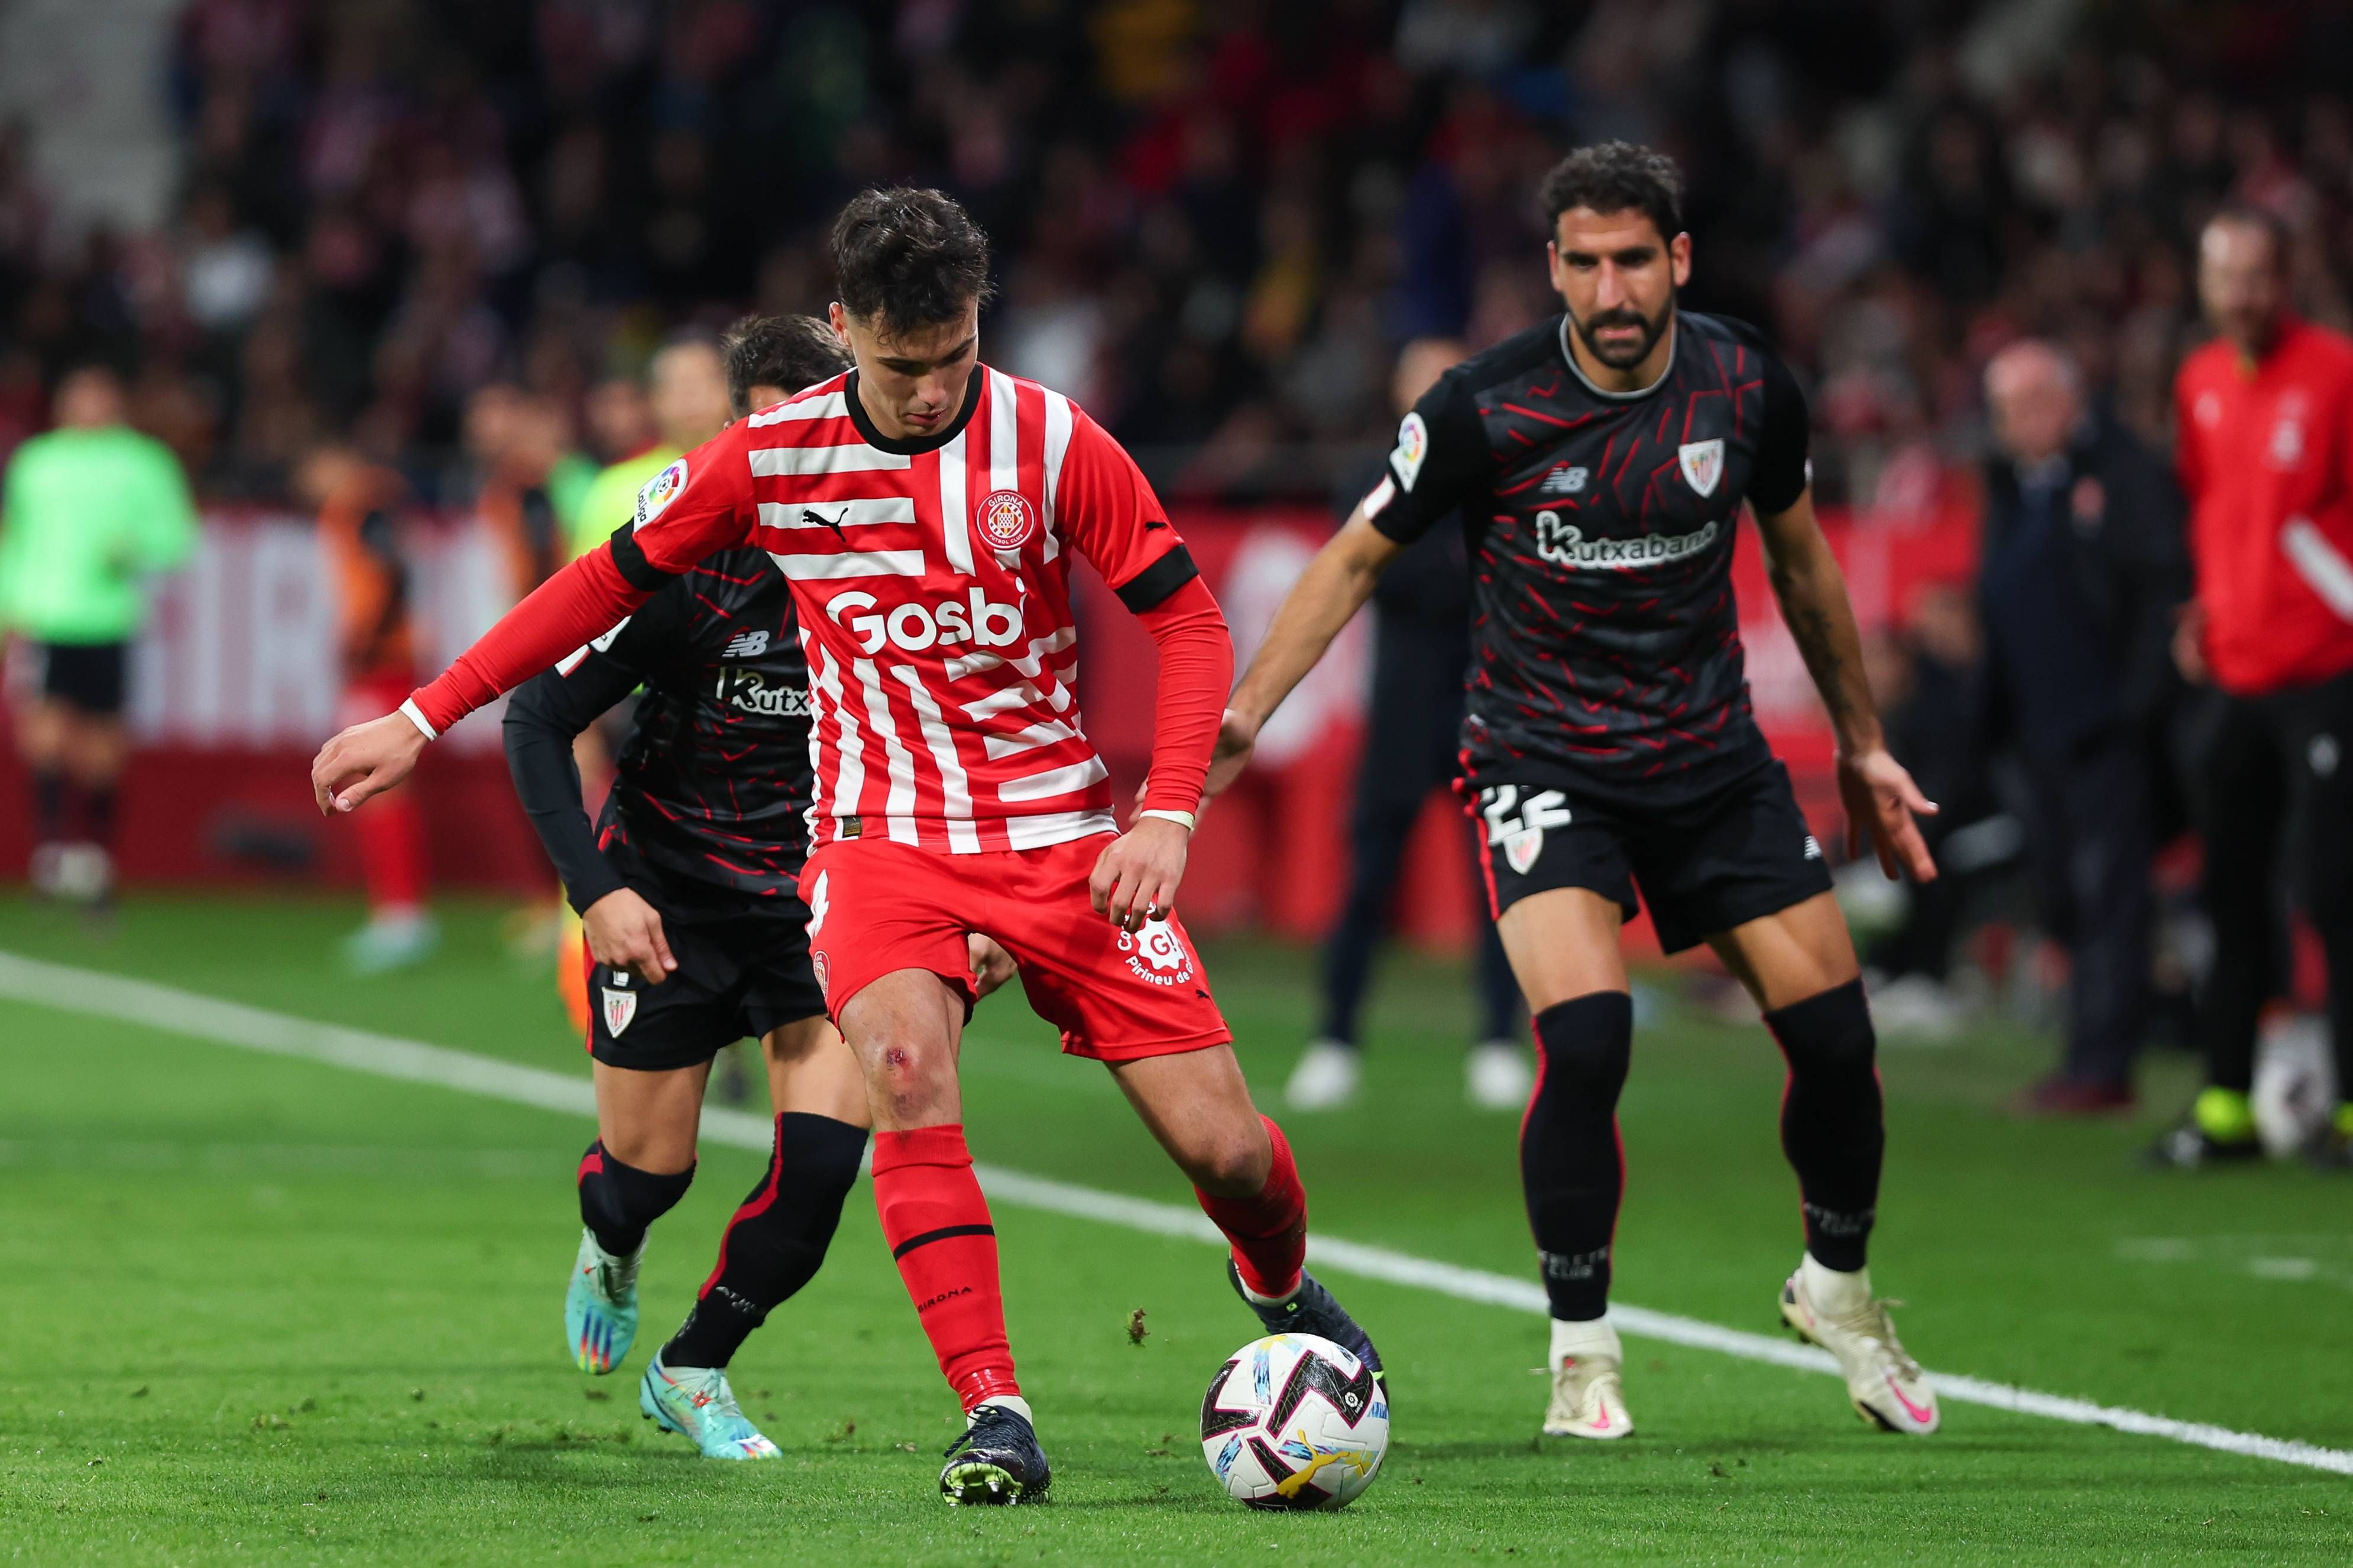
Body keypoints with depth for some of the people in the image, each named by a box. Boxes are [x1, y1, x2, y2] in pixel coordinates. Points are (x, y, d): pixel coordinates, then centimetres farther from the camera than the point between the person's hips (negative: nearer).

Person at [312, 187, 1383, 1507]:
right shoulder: (771, 457, -6)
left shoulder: (1053, 444, -10)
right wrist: (423, 720, 5)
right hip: (881, 835, 0)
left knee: (1217, 1140, -4)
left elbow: (1187, 618, -3)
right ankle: (996, 1418, -27)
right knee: (904, 1059, -30)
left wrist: (1168, 818, -14)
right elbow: (609, 582, 6)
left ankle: (1285, 1287, 33)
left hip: (1058, 827, 0)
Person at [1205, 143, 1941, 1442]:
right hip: (1541, 762, -3)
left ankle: (1837, 1288, 28)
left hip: (1712, 753, 3)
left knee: (1834, 1036, -1)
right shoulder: (1483, 408, -17)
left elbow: (1798, 557, 11)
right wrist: (1241, 713, -13)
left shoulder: (1746, 388, -7)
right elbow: (1357, 555, -5)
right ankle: (1581, 1347, -4)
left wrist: (1860, 745, 18)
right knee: (1583, 1039, -24)